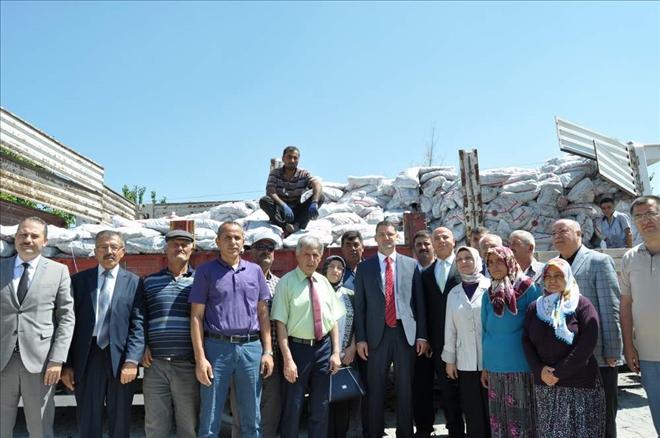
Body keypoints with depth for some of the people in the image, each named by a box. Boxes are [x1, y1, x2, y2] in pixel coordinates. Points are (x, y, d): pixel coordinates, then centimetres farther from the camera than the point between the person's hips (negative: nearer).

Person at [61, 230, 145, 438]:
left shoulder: (134, 282, 1)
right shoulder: (79, 280, 6)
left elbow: (138, 324, -5)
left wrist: (132, 361, -14)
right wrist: (67, 363, 0)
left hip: (120, 357, -1)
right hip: (87, 358, 1)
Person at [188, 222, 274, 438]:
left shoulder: (255, 271, 10)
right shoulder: (206, 271, 1)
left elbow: (263, 313, 10)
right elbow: (196, 317, -2)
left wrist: (267, 351, 4)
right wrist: (200, 358, -8)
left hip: (251, 348, 3)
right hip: (217, 347, -2)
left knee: (251, 420, 12)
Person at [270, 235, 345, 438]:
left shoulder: (324, 282, 6)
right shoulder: (287, 283, -9)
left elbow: (333, 319, 8)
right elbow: (281, 323, -13)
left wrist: (336, 352, 3)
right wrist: (288, 359, -17)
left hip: (324, 347, 5)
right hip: (298, 347, -4)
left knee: (320, 406, 16)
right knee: (293, 406, 8)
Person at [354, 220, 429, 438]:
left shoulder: (411, 264, 5)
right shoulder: (364, 267, 3)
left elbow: (419, 301, 5)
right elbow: (360, 305, 2)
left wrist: (422, 335, 1)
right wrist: (360, 338, -4)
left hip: (405, 332, 1)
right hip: (377, 333, 0)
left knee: (405, 387, 10)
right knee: (376, 388, 8)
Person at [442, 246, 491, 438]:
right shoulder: (454, 293, 9)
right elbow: (450, 328, 10)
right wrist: (449, 359, 9)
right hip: (465, 362, 3)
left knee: (491, 408, 5)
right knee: (472, 411, 8)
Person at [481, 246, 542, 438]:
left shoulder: (528, 288, -7)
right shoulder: (489, 294, 8)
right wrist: (485, 366, 13)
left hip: (521, 365, -4)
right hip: (494, 366, 5)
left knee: (521, 417, 3)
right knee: (499, 417, 12)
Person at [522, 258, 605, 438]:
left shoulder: (581, 304, -3)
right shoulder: (535, 307, 10)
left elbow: (587, 344, -11)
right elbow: (526, 341, 7)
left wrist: (559, 373, -14)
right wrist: (539, 369, -8)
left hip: (580, 385, -3)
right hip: (544, 385, 4)